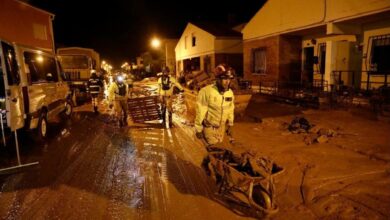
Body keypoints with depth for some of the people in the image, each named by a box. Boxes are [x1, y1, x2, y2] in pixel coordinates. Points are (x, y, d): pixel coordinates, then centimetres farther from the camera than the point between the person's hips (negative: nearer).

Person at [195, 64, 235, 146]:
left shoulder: (230, 93, -8)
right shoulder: (206, 91, -25)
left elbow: (230, 110, 6)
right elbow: (200, 112, -18)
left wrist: (230, 125, 11)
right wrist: (198, 129, -13)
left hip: (222, 126, 5)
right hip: (209, 126, -5)